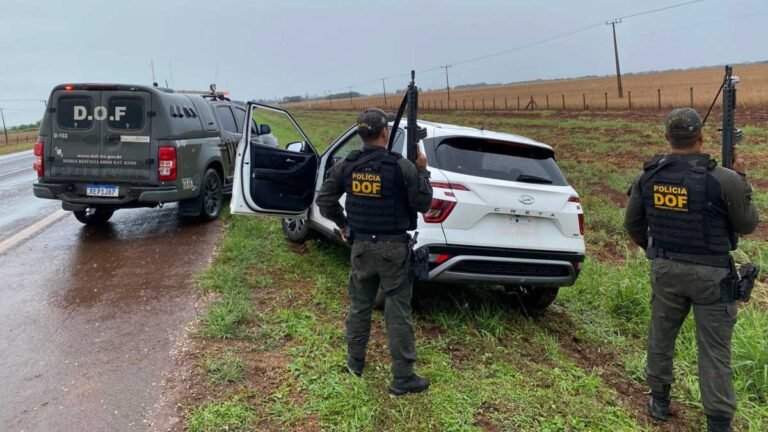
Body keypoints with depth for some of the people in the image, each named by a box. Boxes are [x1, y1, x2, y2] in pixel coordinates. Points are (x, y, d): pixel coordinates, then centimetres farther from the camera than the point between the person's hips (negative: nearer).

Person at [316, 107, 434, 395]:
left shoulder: (346, 166, -2)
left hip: (361, 245, 4)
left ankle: (355, 361, 36)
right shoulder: (402, 167, -15)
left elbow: (324, 200, 5)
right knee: (398, 312, 3)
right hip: (393, 247, -4)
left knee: (359, 304, 20)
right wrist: (422, 170, 4)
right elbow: (423, 204, -6)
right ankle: (403, 378, 11)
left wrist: (342, 223, 20)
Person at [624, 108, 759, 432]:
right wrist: (741, 179, 6)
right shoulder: (723, 180, -18)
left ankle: (659, 400, 34)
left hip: (665, 269, 4)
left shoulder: (648, 176, -6)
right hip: (710, 274, -3)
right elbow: (747, 225, -3)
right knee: (714, 349, 7)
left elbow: (632, 223, 6)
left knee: (661, 335, 19)